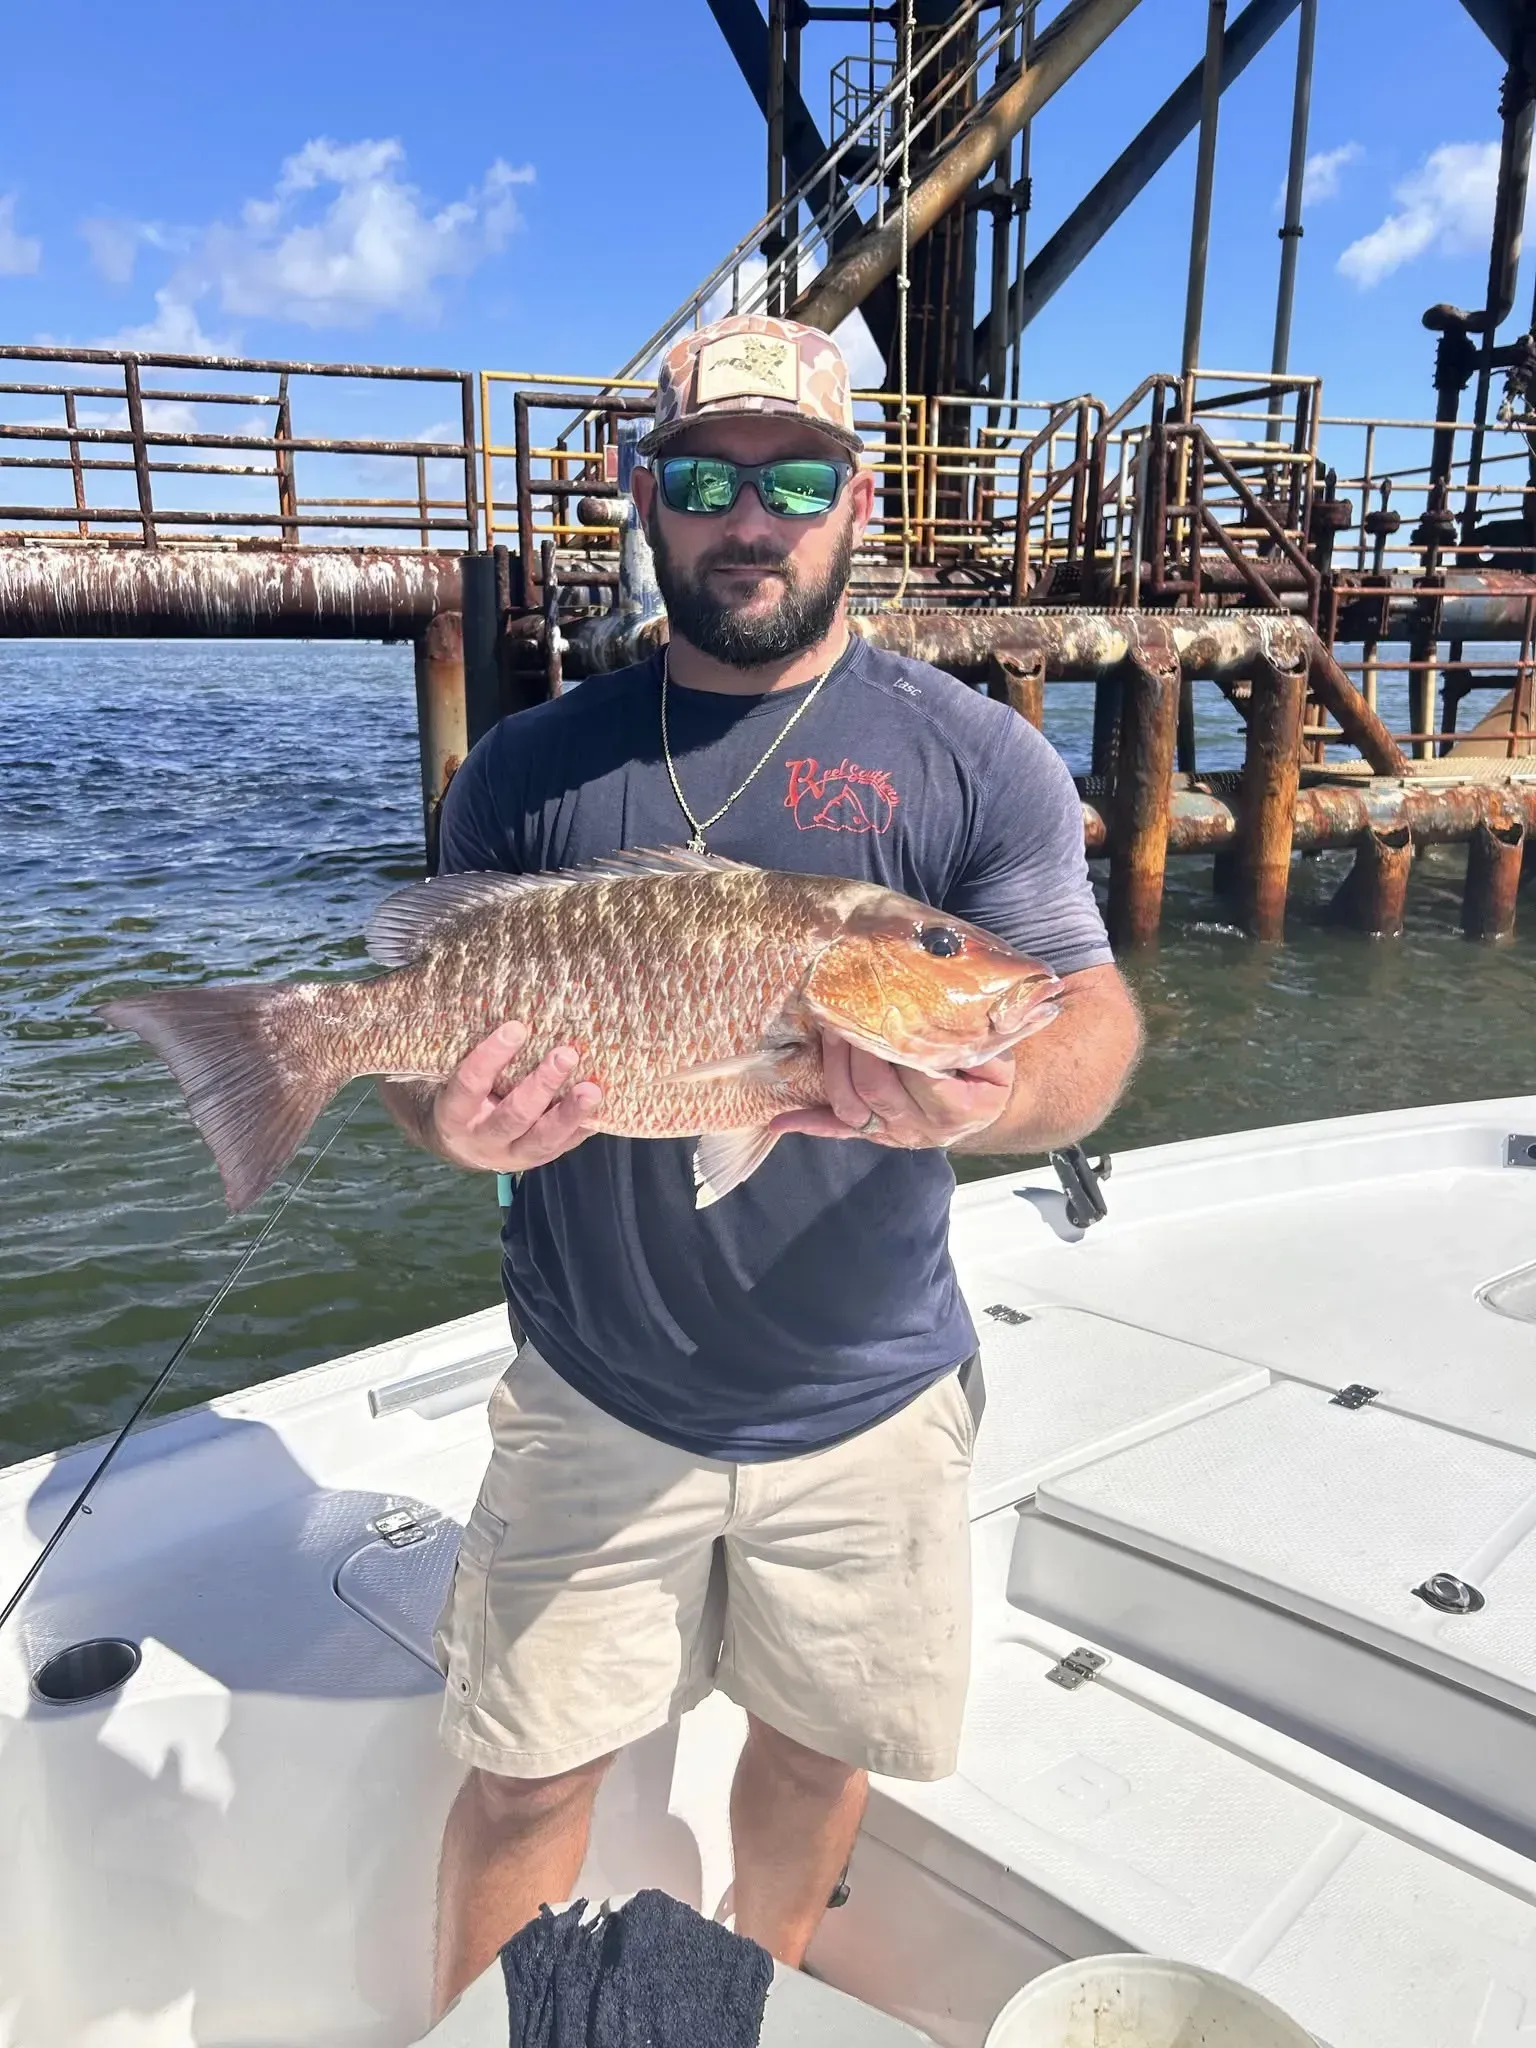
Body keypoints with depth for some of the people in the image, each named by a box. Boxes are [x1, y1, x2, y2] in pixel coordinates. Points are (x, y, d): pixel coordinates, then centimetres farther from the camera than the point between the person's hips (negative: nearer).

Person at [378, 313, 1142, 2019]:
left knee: (816, 1744, 21)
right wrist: (453, 1116, -22)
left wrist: (984, 1099, -33)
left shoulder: (976, 761, -4)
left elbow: (1092, 1017, -9)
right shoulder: (531, 769, 0)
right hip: (593, 1399, 0)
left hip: (866, 1402, 1)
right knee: (528, 1769, 11)